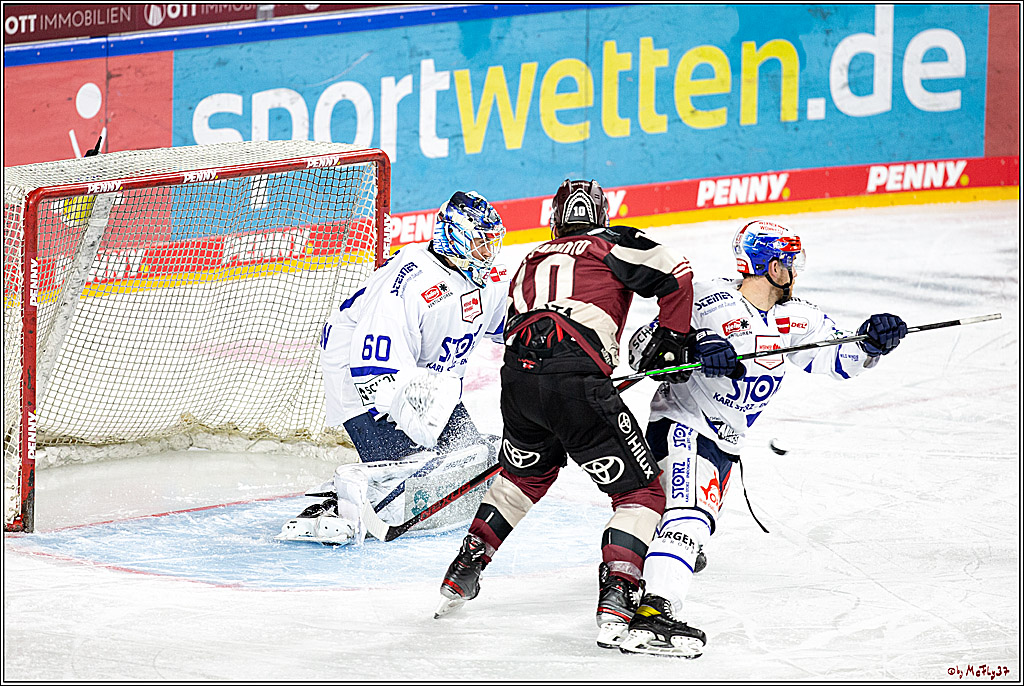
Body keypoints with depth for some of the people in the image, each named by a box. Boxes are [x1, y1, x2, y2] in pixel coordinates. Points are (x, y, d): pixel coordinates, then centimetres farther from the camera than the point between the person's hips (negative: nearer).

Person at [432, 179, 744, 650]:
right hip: (577, 383, -6)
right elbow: (675, 276, 3)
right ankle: (616, 598, -11)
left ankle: (462, 574, 35)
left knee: (524, 474, 35)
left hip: (517, 378, 6)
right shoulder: (611, 245, 15)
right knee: (640, 492, 6)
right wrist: (671, 341, 13)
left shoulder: (531, 263, 32)